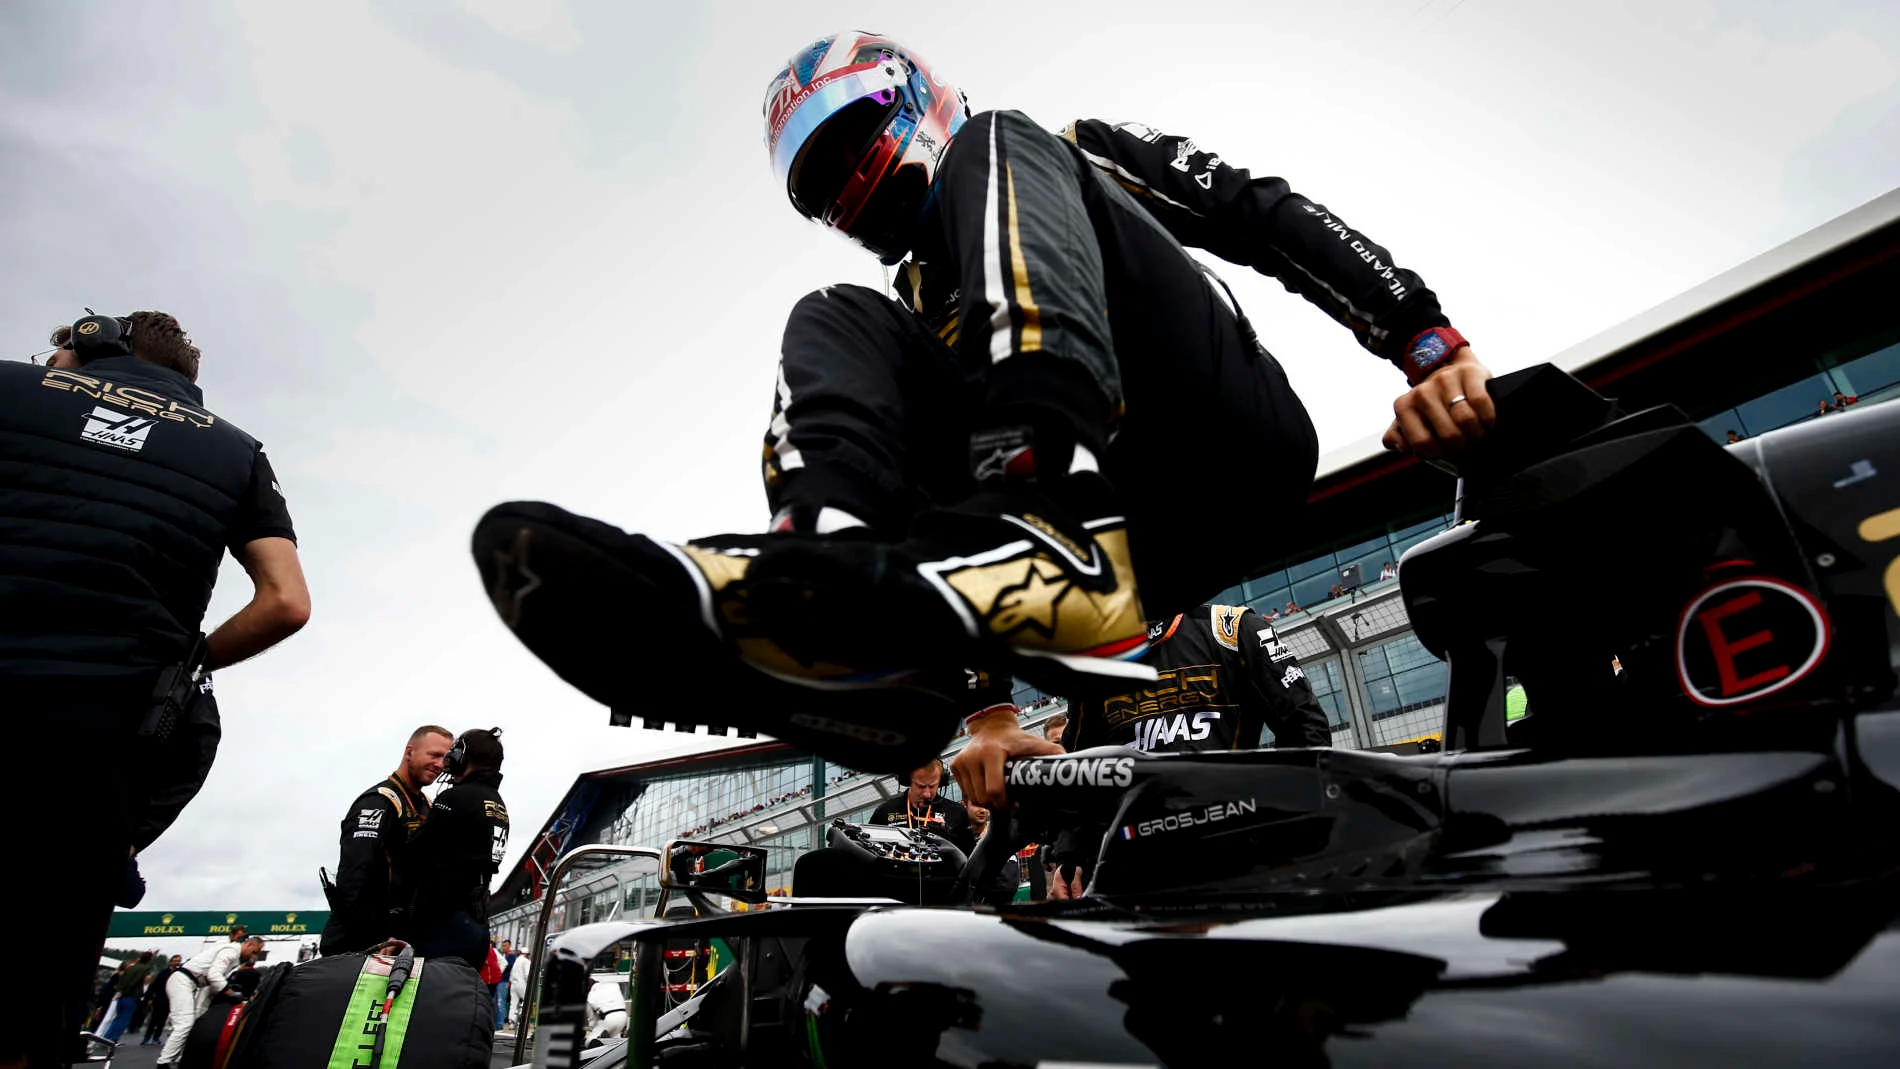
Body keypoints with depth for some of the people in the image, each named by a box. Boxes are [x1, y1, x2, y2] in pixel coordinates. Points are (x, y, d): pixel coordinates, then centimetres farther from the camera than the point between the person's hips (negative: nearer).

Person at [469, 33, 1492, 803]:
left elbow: (1266, 214, 10)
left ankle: (1052, 531, -40)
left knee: (994, 153, -11)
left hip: (1231, 460, -2)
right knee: (830, 323, -3)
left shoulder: (1068, 148, 22)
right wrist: (979, 700, 3)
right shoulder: (916, 310, 27)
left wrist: (1426, 338, -4)